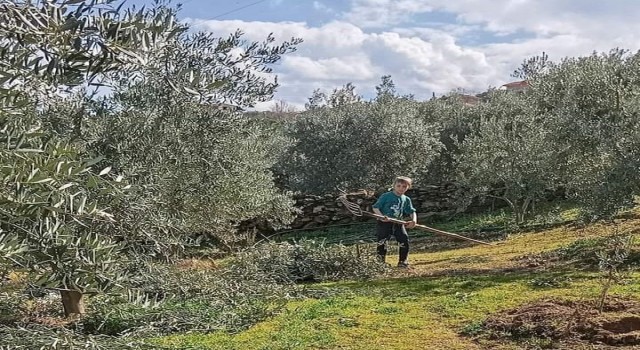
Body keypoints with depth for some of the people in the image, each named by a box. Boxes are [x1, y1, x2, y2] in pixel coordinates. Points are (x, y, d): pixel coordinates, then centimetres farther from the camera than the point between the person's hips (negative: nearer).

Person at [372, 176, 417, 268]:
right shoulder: (386, 196, -6)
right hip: (384, 223, -4)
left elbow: (411, 211, 15)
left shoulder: (406, 199, 9)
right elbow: (375, 208, -7)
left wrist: (414, 220, -6)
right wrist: (381, 216, -23)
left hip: (398, 223, 4)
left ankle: (403, 261, 13)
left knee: (404, 241, -2)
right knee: (382, 242, -9)